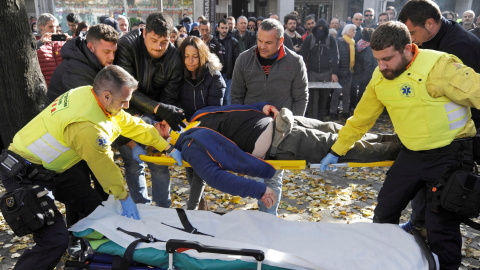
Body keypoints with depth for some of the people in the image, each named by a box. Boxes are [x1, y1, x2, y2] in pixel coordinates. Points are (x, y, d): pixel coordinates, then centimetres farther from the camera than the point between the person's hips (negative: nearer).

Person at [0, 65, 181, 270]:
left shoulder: (88, 93, -6)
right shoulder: (88, 125, -32)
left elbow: (131, 125, 3)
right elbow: (104, 166, -18)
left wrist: (168, 147, 10)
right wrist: (124, 197, -2)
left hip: (50, 168, 9)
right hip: (25, 176, -9)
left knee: (95, 207, 12)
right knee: (55, 240, -16)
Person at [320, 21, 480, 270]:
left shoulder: (438, 65, -21)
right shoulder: (380, 77, -1)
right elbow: (362, 118, 9)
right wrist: (336, 151, 14)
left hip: (449, 154, -6)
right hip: (411, 154, 6)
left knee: (441, 226, 0)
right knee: (384, 212, 14)